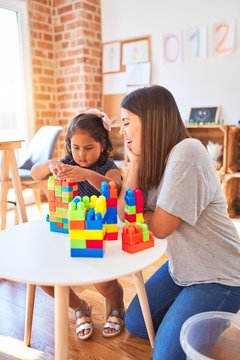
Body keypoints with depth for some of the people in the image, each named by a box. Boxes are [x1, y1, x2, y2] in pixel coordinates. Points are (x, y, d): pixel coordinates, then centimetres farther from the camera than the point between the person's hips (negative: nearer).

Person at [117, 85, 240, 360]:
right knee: (135, 323, 14)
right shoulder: (152, 157, 1)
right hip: (182, 266, 8)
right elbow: (124, 212, -7)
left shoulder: (186, 152, -27)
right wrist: (135, 162, -13)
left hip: (218, 276, -8)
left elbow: (161, 227, -24)